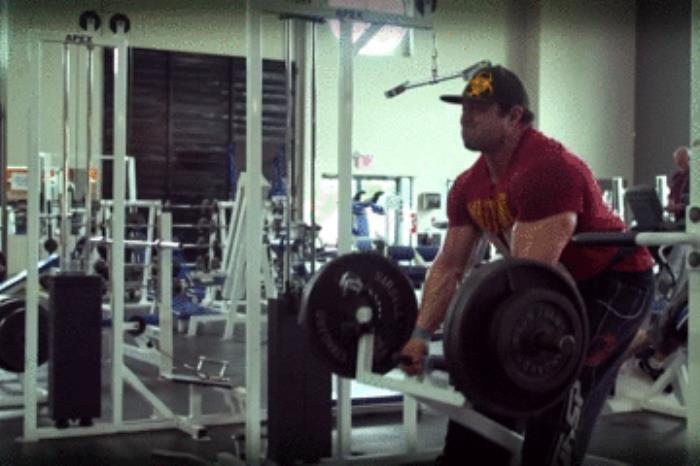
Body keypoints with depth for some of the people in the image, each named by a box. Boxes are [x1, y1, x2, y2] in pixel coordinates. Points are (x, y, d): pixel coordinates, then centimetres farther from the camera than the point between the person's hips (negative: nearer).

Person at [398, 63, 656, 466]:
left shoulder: (546, 169, -31)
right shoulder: (469, 186, -3)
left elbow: (532, 271, -35)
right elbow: (449, 266, 1)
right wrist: (421, 334, -5)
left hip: (614, 282, -9)